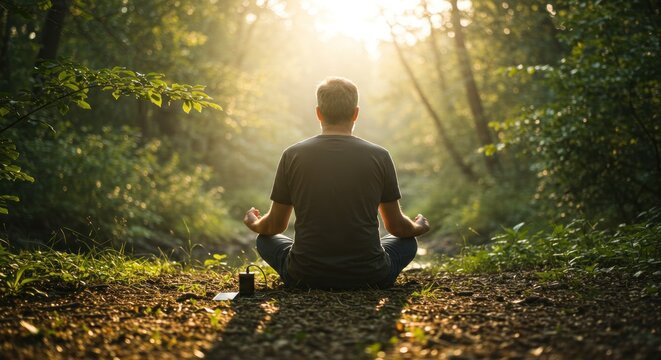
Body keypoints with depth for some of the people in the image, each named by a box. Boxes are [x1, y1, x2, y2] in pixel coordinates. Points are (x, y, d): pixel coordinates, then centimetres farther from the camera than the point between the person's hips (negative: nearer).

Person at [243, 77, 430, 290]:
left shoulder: (292, 156, -5)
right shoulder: (379, 156, -5)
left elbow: (274, 227, 7)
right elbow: (397, 227, 6)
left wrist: (255, 224, 31)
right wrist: (418, 228, 30)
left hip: (304, 278, 0)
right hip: (368, 278, 0)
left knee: (265, 239, 29)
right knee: (408, 241, 29)